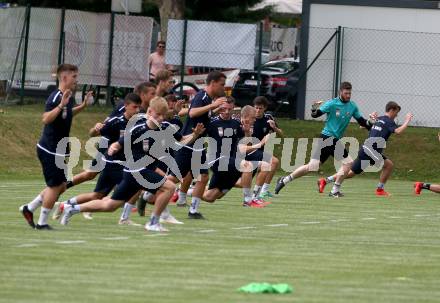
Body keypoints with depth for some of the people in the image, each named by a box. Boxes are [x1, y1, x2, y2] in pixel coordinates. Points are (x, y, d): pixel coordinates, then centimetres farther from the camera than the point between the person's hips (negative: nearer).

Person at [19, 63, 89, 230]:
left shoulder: (68, 97, 8)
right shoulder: (55, 97, -20)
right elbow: (46, 119, -34)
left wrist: (81, 107, 16)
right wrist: (61, 105, -42)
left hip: (58, 150, 9)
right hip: (50, 150, -9)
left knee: (60, 186, 14)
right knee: (55, 186, -2)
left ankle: (29, 208, 23)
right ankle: (42, 223, 8)